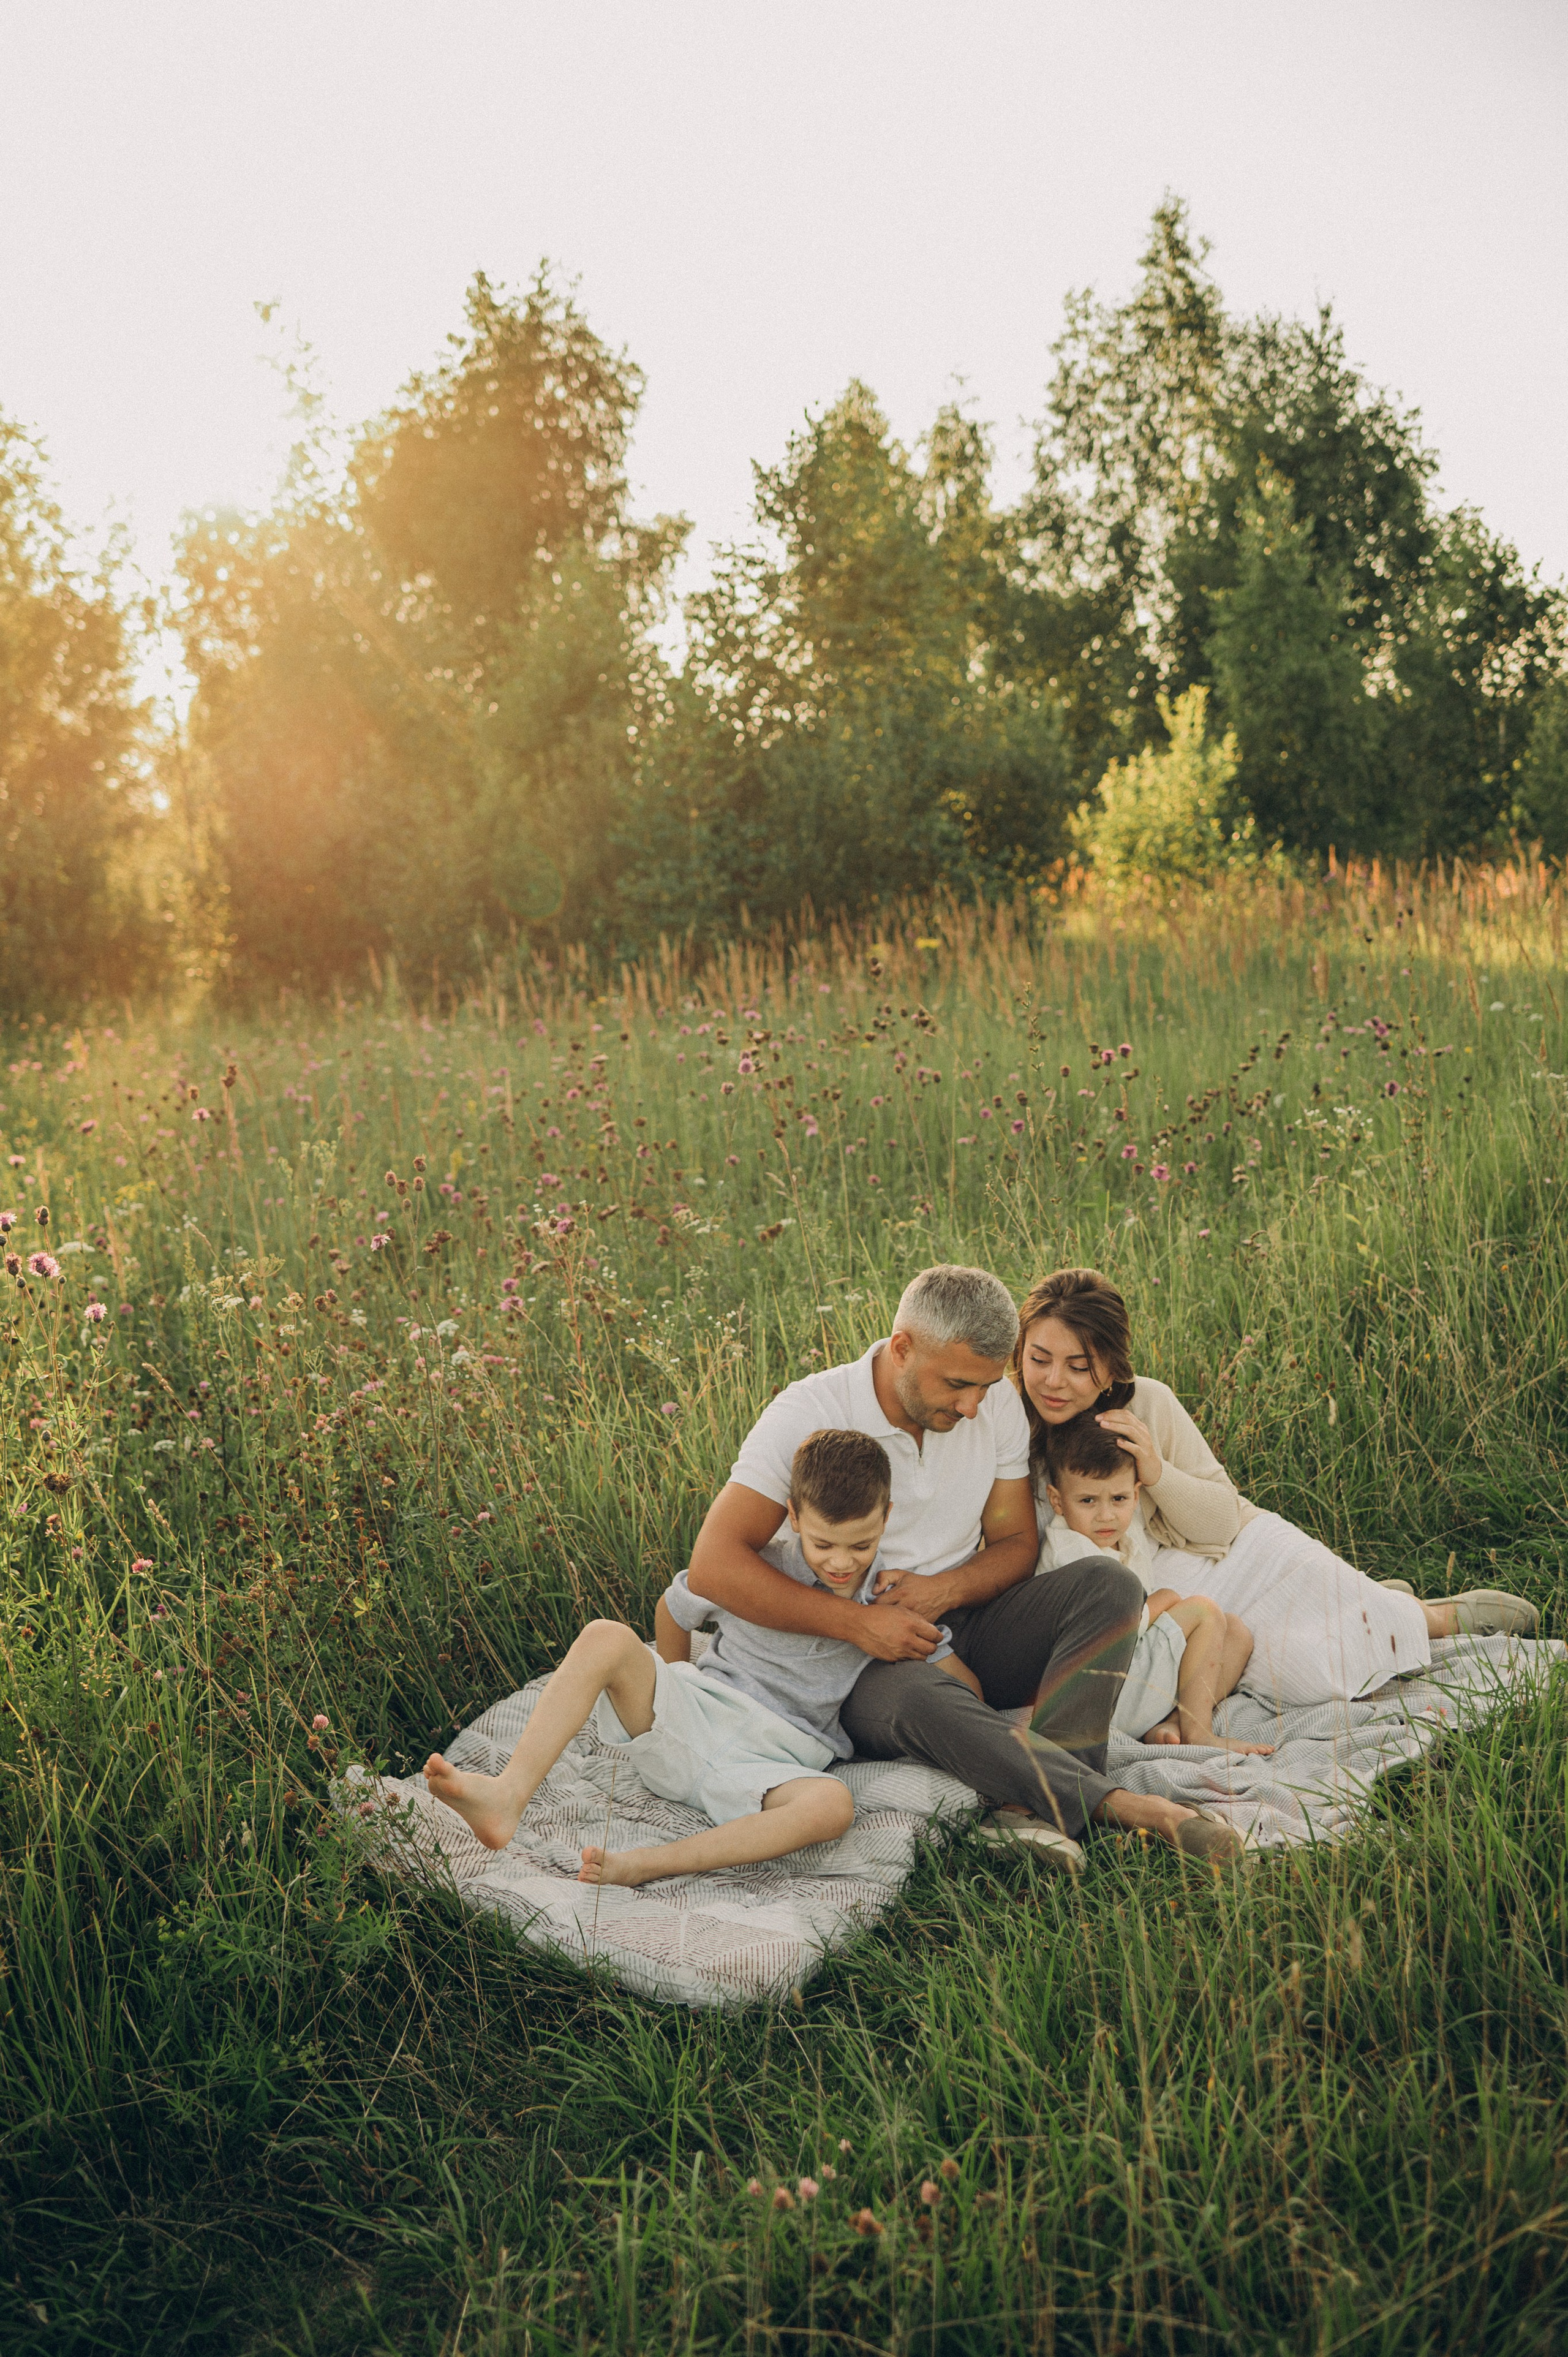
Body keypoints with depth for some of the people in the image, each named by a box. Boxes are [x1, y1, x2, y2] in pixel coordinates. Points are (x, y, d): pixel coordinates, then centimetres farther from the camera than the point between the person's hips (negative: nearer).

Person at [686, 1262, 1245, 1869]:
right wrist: (857, 1623, -25)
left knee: (1108, 1584, -20)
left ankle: (1036, 1804, -35)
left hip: (967, 1627, 5)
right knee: (919, 1700, -40)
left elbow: (1016, 1542, 8)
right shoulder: (808, 1414, -15)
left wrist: (944, 1589, -14)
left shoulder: (997, 1404, 0)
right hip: (861, 1660, -5)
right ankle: (1114, 1802, -36)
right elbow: (713, 1568, -21)